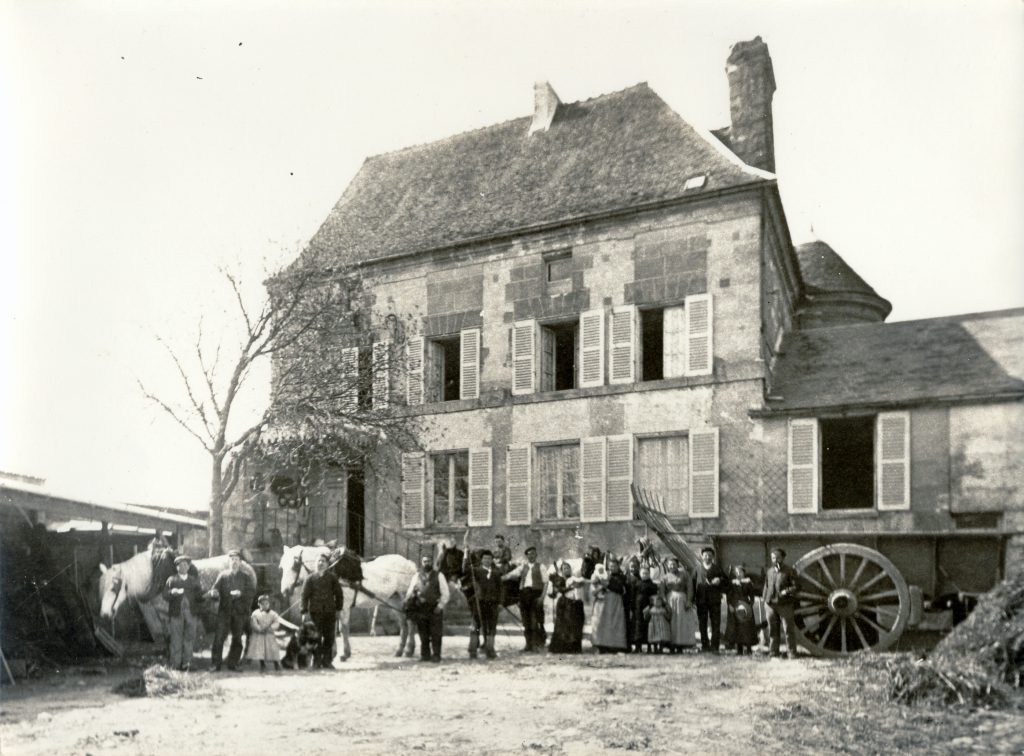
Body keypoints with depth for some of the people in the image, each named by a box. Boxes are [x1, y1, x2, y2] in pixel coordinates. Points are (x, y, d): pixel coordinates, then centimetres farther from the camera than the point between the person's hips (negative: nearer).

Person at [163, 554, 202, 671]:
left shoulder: (194, 580, 18)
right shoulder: (171, 580, 12)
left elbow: (199, 595, 13)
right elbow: (165, 595, 1)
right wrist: (173, 592, -19)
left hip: (190, 613, 2)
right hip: (176, 613, -2)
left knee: (189, 637, -2)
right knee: (176, 639, -3)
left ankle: (186, 662, 4)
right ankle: (175, 664, 2)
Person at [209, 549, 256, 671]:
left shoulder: (245, 577, 11)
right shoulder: (223, 575, 10)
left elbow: (252, 591, -2)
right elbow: (214, 589, 3)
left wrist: (240, 593, -19)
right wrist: (214, 593, -20)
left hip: (240, 612, 1)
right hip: (224, 611, -1)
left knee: (237, 639, 3)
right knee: (219, 638, -9)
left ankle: (233, 664, 11)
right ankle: (216, 664, -5)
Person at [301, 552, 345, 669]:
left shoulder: (332, 578, 5)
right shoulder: (310, 578, 2)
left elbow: (339, 594, 9)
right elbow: (305, 595, -1)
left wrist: (339, 609, 4)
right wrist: (305, 611, -7)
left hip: (330, 612, 1)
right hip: (315, 612, -1)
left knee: (329, 638, 4)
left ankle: (327, 661, 13)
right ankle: (317, 662, 10)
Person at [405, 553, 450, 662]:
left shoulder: (438, 576, 5)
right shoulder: (417, 577, 12)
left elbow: (445, 594, 2)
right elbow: (410, 593, 12)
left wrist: (440, 606, -9)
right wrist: (408, 602, -7)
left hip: (435, 610, -2)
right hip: (420, 610, 2)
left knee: (436, 635, -1)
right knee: (423, 635, 5)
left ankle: (436, 656, 7)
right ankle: (425, 655, 15)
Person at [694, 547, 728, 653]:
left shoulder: (717, 568, 9)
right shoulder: (698, 568, 9)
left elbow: (726, 581, 11)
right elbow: (693, 582, 5)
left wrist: (719, 581, -12)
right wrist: (693, 599, -2)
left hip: (714, 601, 0)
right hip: (701, 600, 0)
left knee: (716, 625, -3)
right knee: (702, 624, 4)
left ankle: (714, 646, 0)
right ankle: (705, 645, 12)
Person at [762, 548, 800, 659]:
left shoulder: (790, 571, 0)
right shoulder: (769, 572, 14)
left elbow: (797, 586, -4)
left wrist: (787, 591, -19)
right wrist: (765, 599, 12)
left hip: (785, 605, -4)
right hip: (770, 605, 4)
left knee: (789, 630, -2)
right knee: (773, 631, 7)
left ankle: (792, 654, 5)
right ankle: (774, 654, 14)